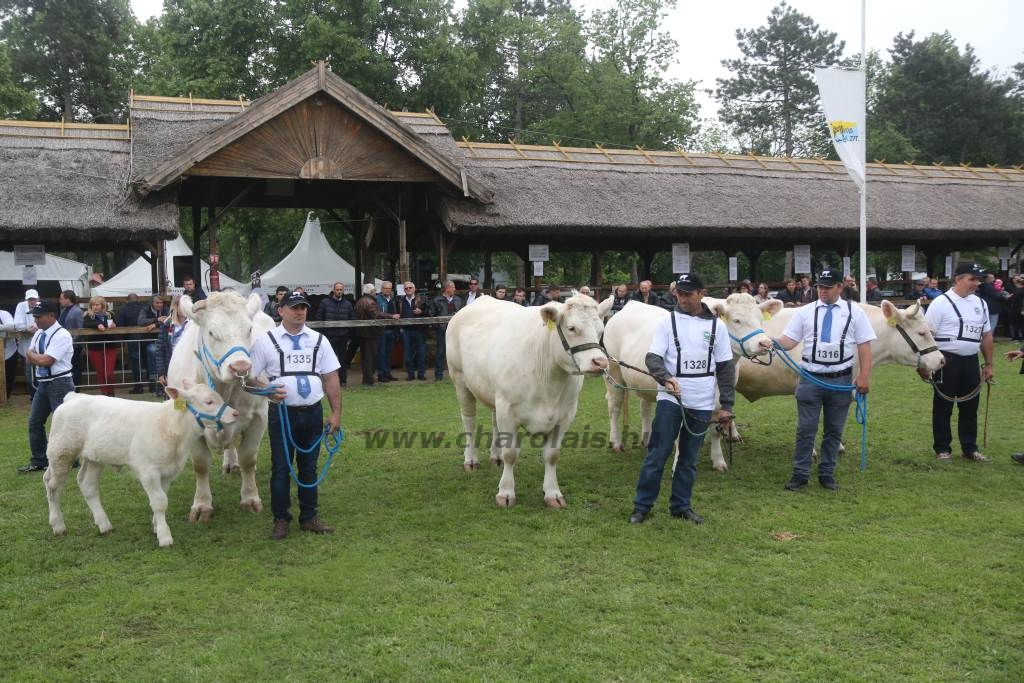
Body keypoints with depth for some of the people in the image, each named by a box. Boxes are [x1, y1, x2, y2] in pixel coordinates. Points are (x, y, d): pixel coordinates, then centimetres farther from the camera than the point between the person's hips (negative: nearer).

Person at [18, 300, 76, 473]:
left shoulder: (62, 335, -17)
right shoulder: (38, 334, 10)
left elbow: (45, 360, -23)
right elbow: (29, 360, 12)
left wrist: (31, 353, -4)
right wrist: (38, 357, -10)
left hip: (60, 383, -9)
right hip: (43, 383, 9)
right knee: (34, 422, 12)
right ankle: (38, 462, 24)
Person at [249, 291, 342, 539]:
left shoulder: (319, 340, 7)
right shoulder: (266, 341, 0)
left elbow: (331, 379, 6)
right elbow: (250, 377, -1)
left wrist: (336, 413, 1)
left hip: (313, 413, 3)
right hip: (282, 413, -2)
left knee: (309, 468, 11)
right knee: (280, 469, 3)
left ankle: (309, 517, 22)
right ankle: (281, 519, 15)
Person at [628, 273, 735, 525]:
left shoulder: (716, 325, 4)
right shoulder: (669, 321, 0)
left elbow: (726, 367, 7)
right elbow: (653, 357, -7)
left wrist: (726, 405, 2)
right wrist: (666, 378, -27)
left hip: (702, 404, 2)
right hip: (670, 399, -2)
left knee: (689, 458, 10)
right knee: (657, 454, -2)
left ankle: (681, 505, 22)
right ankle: (642, 506, 7)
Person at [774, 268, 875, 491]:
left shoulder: (855, 312, 2)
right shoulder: (804, 312, 3)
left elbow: (864, 345, -1)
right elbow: (789, 340, -3)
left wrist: (864, 376, -8)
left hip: (841, 380, 0)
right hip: (810, 379, 0)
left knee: (834, 429, 10)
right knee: (805, 429, 2)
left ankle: (827, 473, 22)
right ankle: (800, 473, 10)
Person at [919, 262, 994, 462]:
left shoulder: (980, 303, 10)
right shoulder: (941, 303, -10)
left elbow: (987, 336, 16)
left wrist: (988, 364, 13)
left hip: (971, 361, 6)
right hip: (947, 360, -6)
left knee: (970, 406, 13)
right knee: (943, 407, 4)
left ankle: (970, 448, 24)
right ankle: (943, 449, 14)